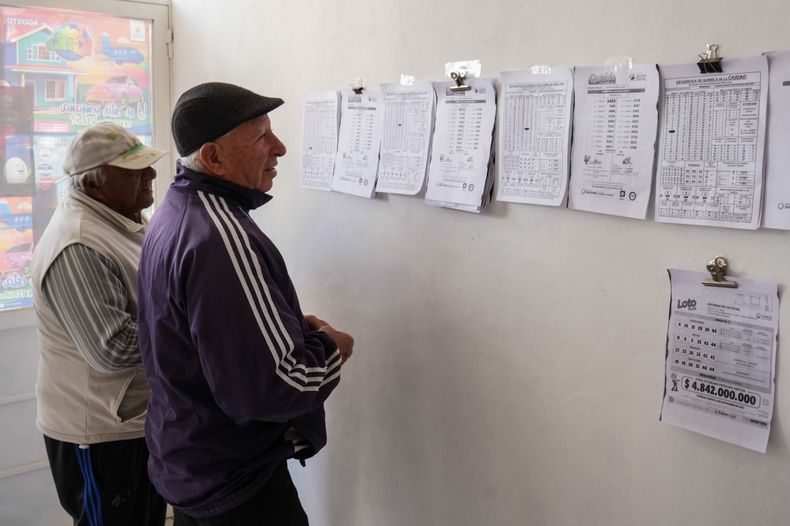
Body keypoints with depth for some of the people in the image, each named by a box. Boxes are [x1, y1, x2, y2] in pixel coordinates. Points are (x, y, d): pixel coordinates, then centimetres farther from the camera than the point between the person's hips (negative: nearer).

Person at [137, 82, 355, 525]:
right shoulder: (223, 238, -30)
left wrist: (293, 326, 2)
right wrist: (332, 348, -14)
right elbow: (275, 385, -33)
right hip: (236, 479, -9)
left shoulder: (176, 211, 3)